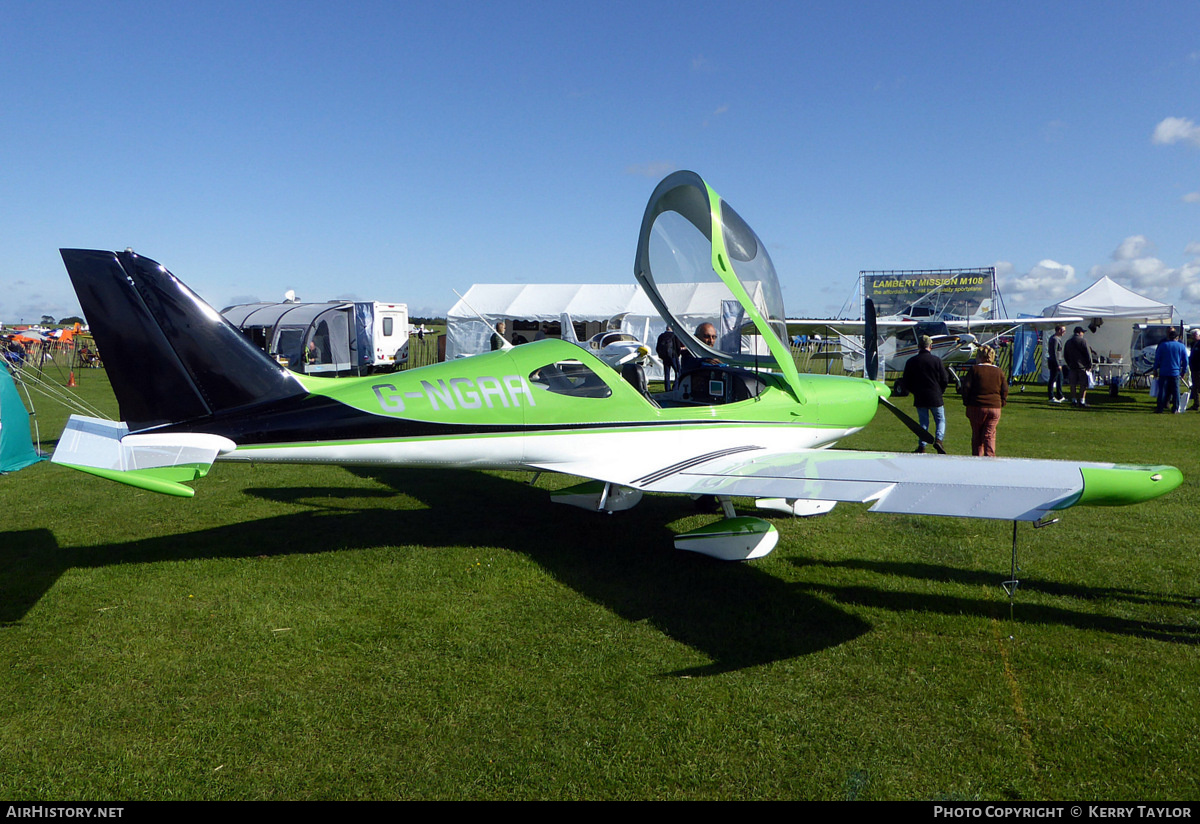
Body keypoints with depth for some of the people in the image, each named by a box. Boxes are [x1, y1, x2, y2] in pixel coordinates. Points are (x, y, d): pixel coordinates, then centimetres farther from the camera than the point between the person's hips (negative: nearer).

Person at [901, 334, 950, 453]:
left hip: (919, 398, 2)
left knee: (923, 422, 11)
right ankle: (938, 439, -9)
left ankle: (921, 446, 6)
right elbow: (945, 380, -4)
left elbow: (906, 382, 4)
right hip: (935, 397, -2)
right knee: (940, 420, 12)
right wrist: (939, 391, 14)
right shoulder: (936, 360, -7)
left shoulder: (911, 361, 0)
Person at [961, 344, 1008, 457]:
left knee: (976, 434, 10)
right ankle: (990, 456, -7)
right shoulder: (999, 371, 6)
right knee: (990, 435, 5)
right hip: (995, 407, 2)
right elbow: (1005, 390, 5)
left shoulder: (974, 370, -3)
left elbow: (966, 387, -6)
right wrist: (1001, 404, 14)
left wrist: (966, 403, 2)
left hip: (976, 407, -2)